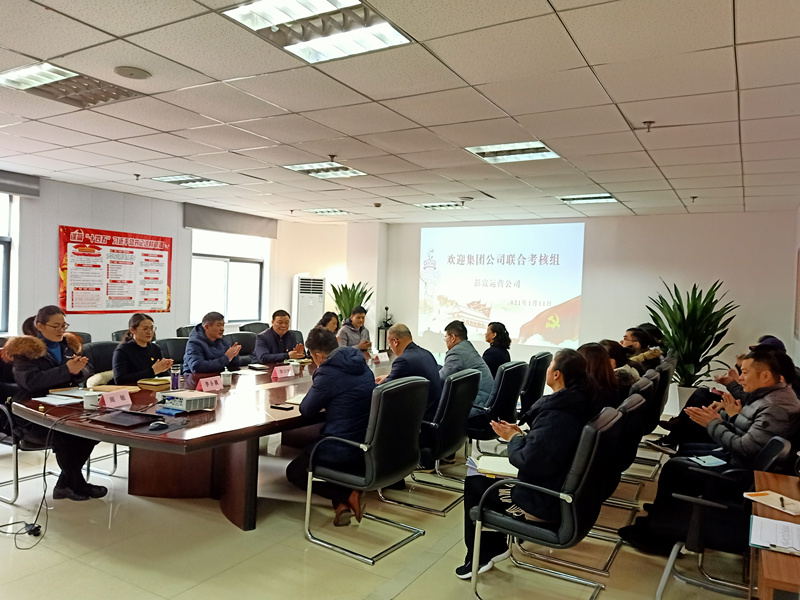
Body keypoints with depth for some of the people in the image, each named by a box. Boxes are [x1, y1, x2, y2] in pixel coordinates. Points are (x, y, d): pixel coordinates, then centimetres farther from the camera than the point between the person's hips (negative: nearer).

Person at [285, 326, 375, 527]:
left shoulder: (328, 373, -19)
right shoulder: (362, 366, 5)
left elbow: (307, 410, -7)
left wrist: (316, 391, 10)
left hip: (345, 451, -8)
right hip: (369, 447, 8)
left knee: (294, 472, 18)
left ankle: (346, 497, -3)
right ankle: (342, 501, 9)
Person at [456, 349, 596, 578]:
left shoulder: (555, 416, -30)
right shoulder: (578, 405, -1)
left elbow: (529, 462, -28)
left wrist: (513, 438, -11)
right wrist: (521, 434, 2)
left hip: (543, 504, -9)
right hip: (562, 492, 9)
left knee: (473, 484, 7)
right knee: (488, 478, 21)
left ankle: (479, 557, 22)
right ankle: (494, 548, 29)